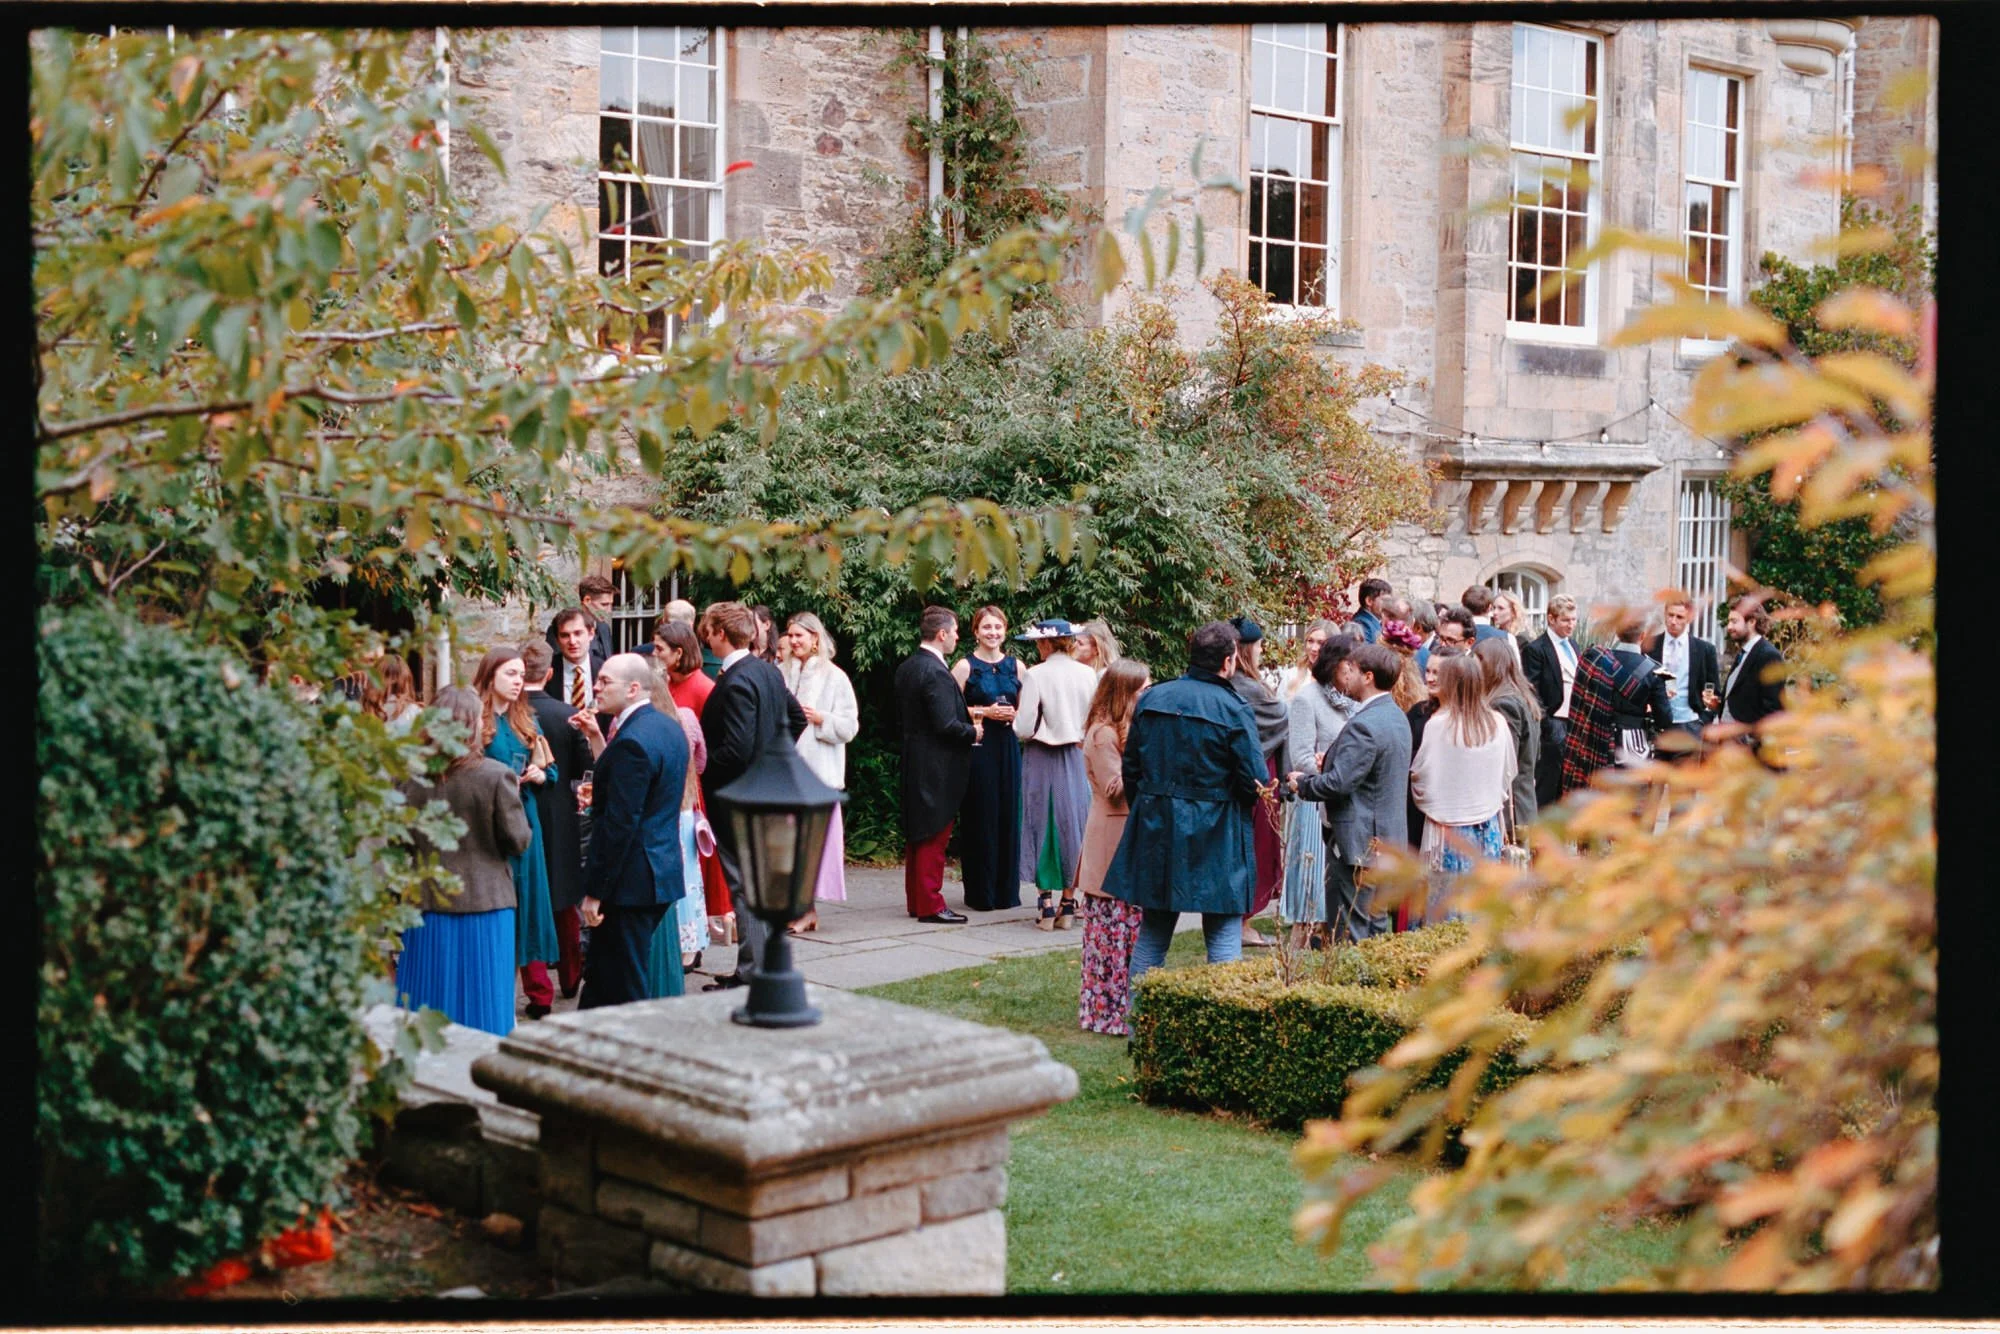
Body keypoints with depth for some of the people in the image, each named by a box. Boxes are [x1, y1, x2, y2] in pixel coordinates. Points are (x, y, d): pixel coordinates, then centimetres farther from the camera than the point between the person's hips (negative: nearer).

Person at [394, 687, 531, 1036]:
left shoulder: (409, 775, -4)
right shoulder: (496, 776, -12)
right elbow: (518, 842, -7)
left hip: (427, 905, 3)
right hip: (485, 905, -3)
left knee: (425, 1021, 11)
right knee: (483, 1008, 7)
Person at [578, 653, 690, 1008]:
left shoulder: (632, 741, -20)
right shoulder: (670, 727, 9)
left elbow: (619, 823, -22)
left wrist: (595, 891, -18)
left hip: (632, 881, -10)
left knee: (623, 990, 0)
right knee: (600, 972, 17)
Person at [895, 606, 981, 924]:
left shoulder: (905, 668, 8)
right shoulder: (936, 672, -21)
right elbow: (946, 724, -25)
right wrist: (974, 732, -7)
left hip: (913, 763, 9)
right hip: (937, 766, -9)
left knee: (916, 834, 16)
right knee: (934, 836, -2)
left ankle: (915, 900, 24)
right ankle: (930, 904, 3)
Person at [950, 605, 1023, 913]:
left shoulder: (1015, 666, 11)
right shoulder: (965, 666, -1)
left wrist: (1014, 715, -5)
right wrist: (984, 712, -13)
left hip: (1008, 747, 4)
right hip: (976, 748, -4)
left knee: (1008, 815, 3)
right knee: (980, 816, -3)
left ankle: (1007, 889, 12)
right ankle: (980, 892, 4)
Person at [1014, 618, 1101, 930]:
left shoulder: (1035, 676, -14)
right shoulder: (1088, 675, -2)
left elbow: (1024, 729, -15)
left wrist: (1015, 718, 6)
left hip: (1043, 762, -3)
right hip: (1078, 760, 3)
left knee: (1043, 825, 6)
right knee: (1075, 825, 11)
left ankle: (1046, 904, 5)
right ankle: (1068, 904, 15)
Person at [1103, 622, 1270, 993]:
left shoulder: (1151, 698, 3)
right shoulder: (1232, 709, -13)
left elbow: (1130, 767, 9)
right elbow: (1257, 781, -12)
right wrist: (1240, 799, 9)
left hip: (1154, 829, 5)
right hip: (1214, 836, -5)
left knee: (1152, 932, 14)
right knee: (1223, 934, 3)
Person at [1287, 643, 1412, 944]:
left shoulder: (1363, 726, -21)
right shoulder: (1396, 717, 11)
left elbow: (1338, 784, -25)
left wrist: (1303, 784, -8)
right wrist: (1328, 766, 11)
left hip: (1358, 844, -10)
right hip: (1385, 838, 10)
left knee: (1348, 936, -4)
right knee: (1375, 926, 17)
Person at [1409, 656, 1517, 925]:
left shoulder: (1439, 725, -15)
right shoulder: (1497, 724, -1)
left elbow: (1421, 776, -8)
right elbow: (1507, 776, 10)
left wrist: (1430, 806, 13)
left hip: (1447, 830, -4)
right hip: (1488, 829, 5)